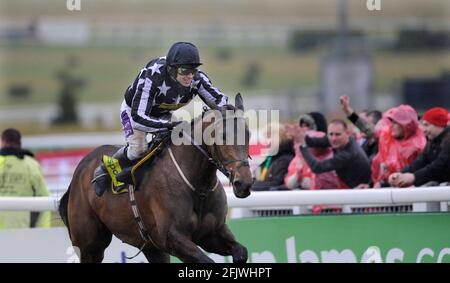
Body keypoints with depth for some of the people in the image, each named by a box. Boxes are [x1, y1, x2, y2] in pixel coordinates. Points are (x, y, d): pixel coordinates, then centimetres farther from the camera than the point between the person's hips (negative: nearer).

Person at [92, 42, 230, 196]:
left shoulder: (197, 78, -30)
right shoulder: (151, 78, -45)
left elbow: (220, 99, -17)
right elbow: (138, 118, -48)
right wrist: (169, 125, -58)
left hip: (163, 113, 5)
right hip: (133, 110, -5)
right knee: (138, 148, -25)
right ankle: (104, 171, 2)